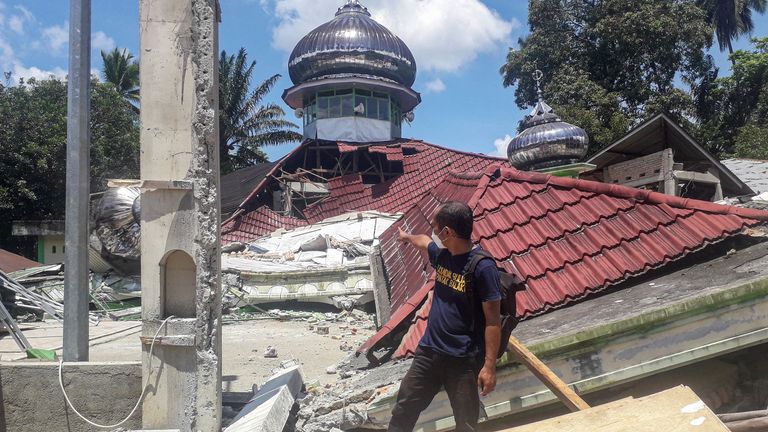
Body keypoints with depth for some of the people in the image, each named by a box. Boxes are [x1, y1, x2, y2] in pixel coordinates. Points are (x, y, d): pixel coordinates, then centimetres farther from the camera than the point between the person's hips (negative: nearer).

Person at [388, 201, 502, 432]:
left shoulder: (483, 267, -20)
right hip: (429, 350, 7)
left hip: (464, 360, -6)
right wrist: (406, 236, 49)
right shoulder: (441, 254, 2)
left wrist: (489, 366, -18)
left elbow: (493, 320, -17)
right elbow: (424, 241, 28)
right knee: (403, 409, 13)